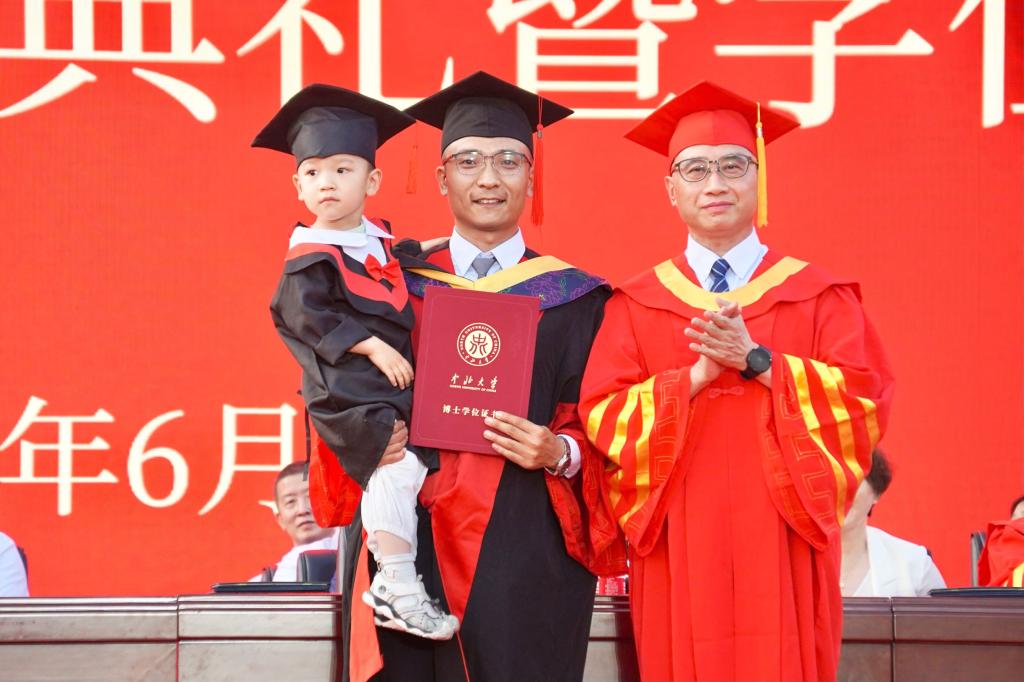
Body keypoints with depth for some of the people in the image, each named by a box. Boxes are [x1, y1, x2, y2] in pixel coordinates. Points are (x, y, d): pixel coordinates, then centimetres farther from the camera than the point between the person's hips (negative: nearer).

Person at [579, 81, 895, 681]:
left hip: (779, 545, 0)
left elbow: (867, 398, -4)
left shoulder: (819, 295, 8)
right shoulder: (637, 305, 9)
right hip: (680, 548, 1)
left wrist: (758, 360, -13)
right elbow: (601, 415, -1)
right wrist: (697, 375, -13)